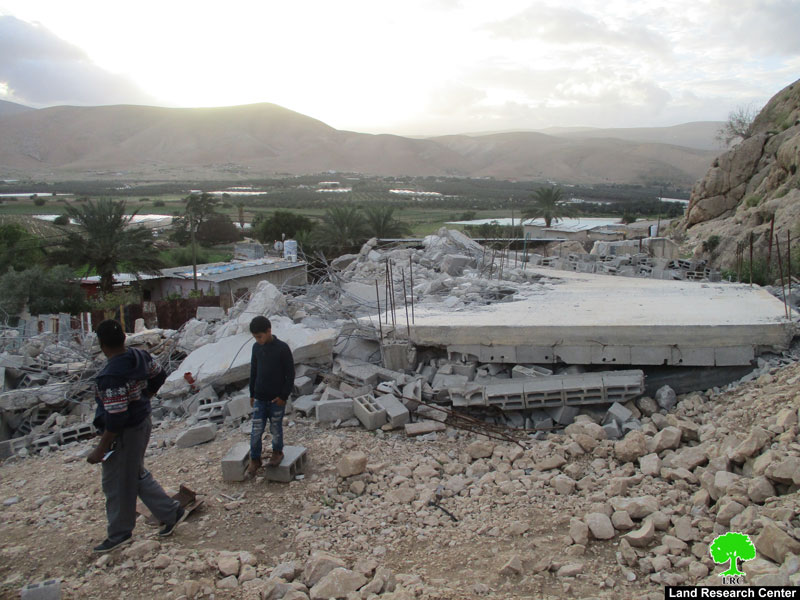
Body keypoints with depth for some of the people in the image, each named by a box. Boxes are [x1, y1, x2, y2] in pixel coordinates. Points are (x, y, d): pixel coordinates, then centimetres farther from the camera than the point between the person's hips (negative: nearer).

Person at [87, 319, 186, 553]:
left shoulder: (111, 376, -30)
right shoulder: (140, 356, -5)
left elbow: (115, 419, -28)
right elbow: (159, 377, 14)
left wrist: (100, 450, -17)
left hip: (123, 435, -9)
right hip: (142, 424, 9)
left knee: (117, 485, 12)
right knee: (137, 475, 25)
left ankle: (119, 534, 31)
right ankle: (171, 512, 31)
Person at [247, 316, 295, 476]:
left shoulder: (282, 348, -13)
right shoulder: (256, 347, 2)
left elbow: (290, 374, -9)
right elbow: (253, 371, 13)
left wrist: (284, 395, -11)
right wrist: (252, 394, 14)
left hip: (277, 398, -4)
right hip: (260, 398, 4)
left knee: (276, 428, 10)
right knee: (256, 430, 5)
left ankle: (277, 452, 33)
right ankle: (255, 460, 18)